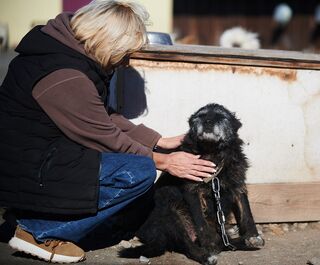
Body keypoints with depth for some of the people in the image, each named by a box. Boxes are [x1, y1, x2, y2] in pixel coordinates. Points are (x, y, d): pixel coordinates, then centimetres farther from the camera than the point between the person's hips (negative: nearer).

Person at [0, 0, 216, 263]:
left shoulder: (67, 50, 6)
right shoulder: (66, 77, -25)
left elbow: (105, 118, 13)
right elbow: (108, 139, -15)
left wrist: (160, 141, 11)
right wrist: (163, 162, -4)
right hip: (23, 175, -10)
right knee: (140, 171, -17)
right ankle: (39, 232, -7)